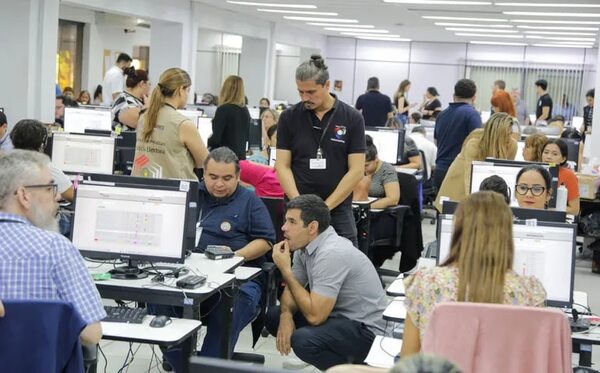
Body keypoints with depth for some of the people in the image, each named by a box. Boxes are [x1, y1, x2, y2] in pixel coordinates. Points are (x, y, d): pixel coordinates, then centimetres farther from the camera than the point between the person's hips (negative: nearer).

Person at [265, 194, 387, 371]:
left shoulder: (331, 254, -26)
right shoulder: (305, 246, 3)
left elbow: (315, 315, -27)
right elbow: (292, 289, 11)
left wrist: (285, 270, -20)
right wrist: (286, 315, -12)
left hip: (366, 330, -10)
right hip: (338, 316, 10)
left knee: (302, 340, -32)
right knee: (273, 316, 7)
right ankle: (339, 358, 11)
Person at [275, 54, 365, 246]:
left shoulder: (352, 118, -1)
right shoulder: (289, 118, 3)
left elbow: (356, 170, -4)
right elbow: (282, 166, 2)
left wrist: (325, 207, -11)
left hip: (338, 212, -1)